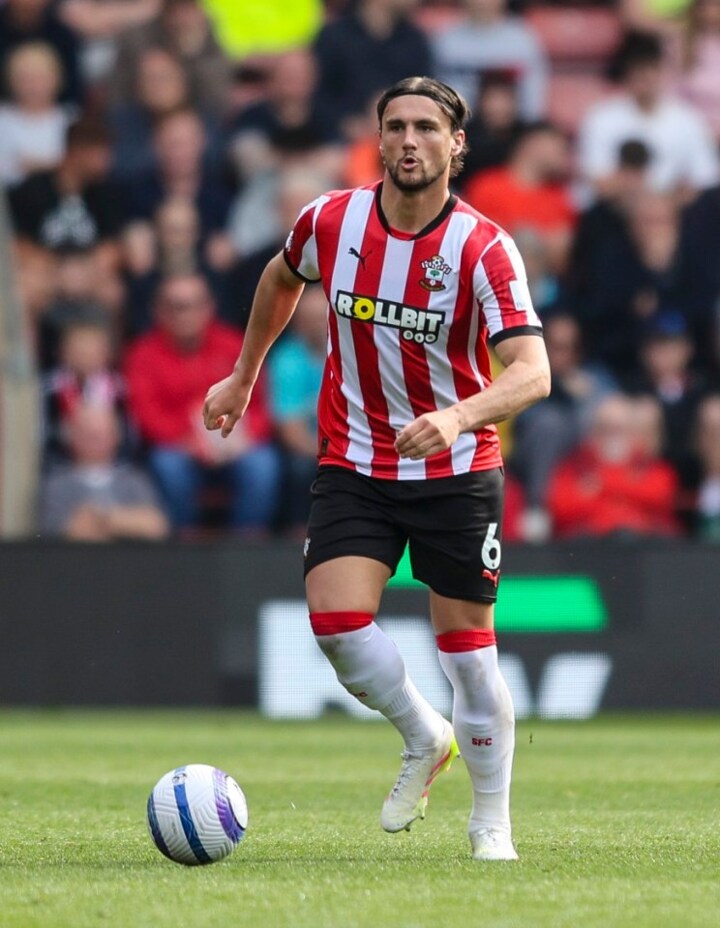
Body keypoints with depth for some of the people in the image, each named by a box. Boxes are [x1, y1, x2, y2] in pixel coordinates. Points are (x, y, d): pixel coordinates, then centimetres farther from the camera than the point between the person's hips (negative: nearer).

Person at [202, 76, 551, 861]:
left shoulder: (484, 250, -17)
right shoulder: (329, 221, -7)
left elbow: (532, 372, -28)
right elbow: (282, 279, 18)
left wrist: (459, 417, -45)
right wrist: (243, 376, 25)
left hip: (457, 471, -2)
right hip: (353, 464, 2)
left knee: (466, 649, -1)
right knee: (335, 621, -16)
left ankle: (491, 820, 19)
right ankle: (425, 740, 13)